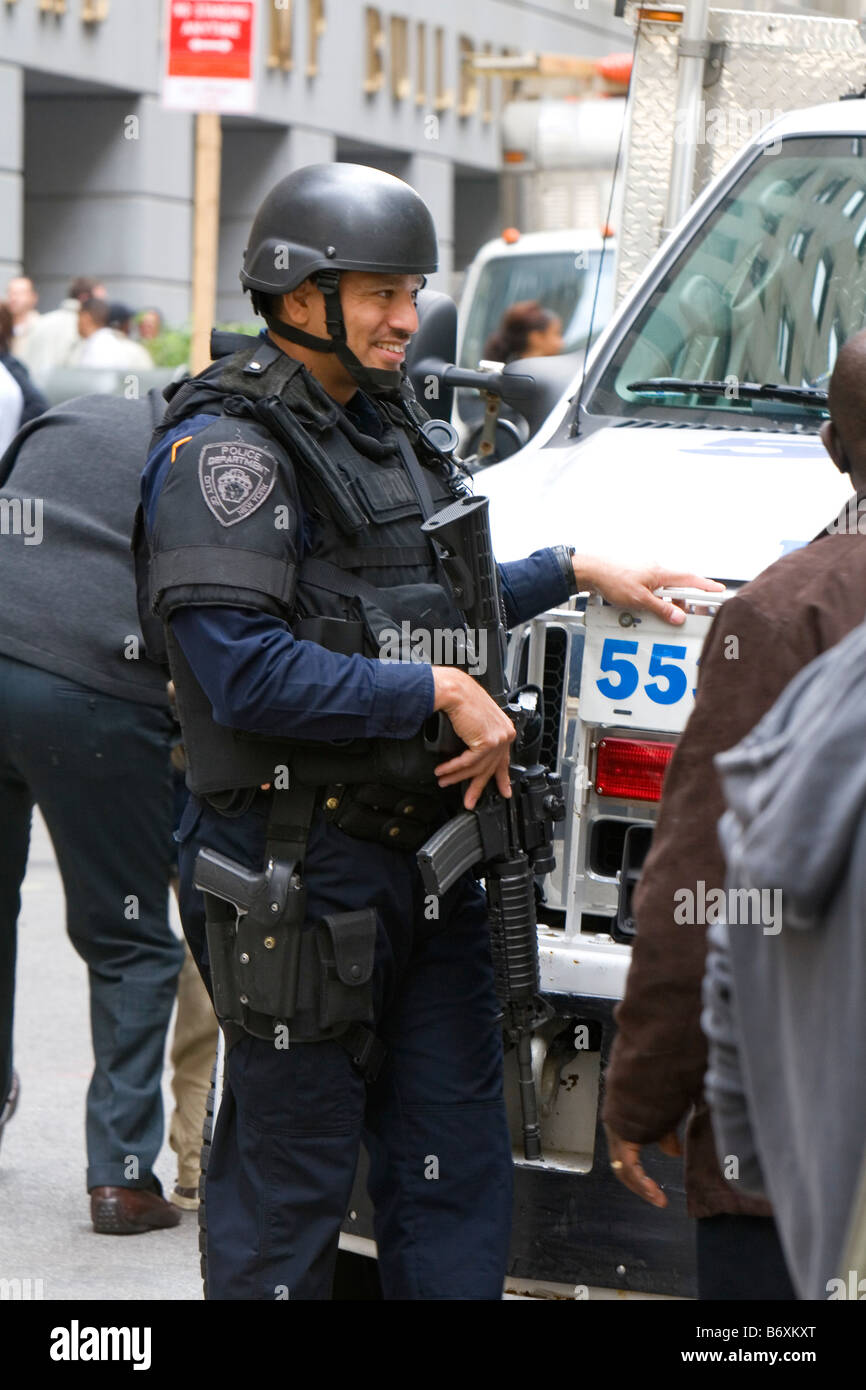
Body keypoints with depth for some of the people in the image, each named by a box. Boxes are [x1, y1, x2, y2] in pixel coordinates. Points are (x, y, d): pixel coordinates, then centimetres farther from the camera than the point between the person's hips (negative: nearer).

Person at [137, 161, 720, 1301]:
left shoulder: (386, 425, 16)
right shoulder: (228, 448, -13)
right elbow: (244, 673, -21)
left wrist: (573, 573, 24)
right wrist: (438, 693, -19)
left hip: (425, 853, 8)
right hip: (299, 865, -8)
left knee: (456, 1162, 10)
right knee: (289, 1174, 1)